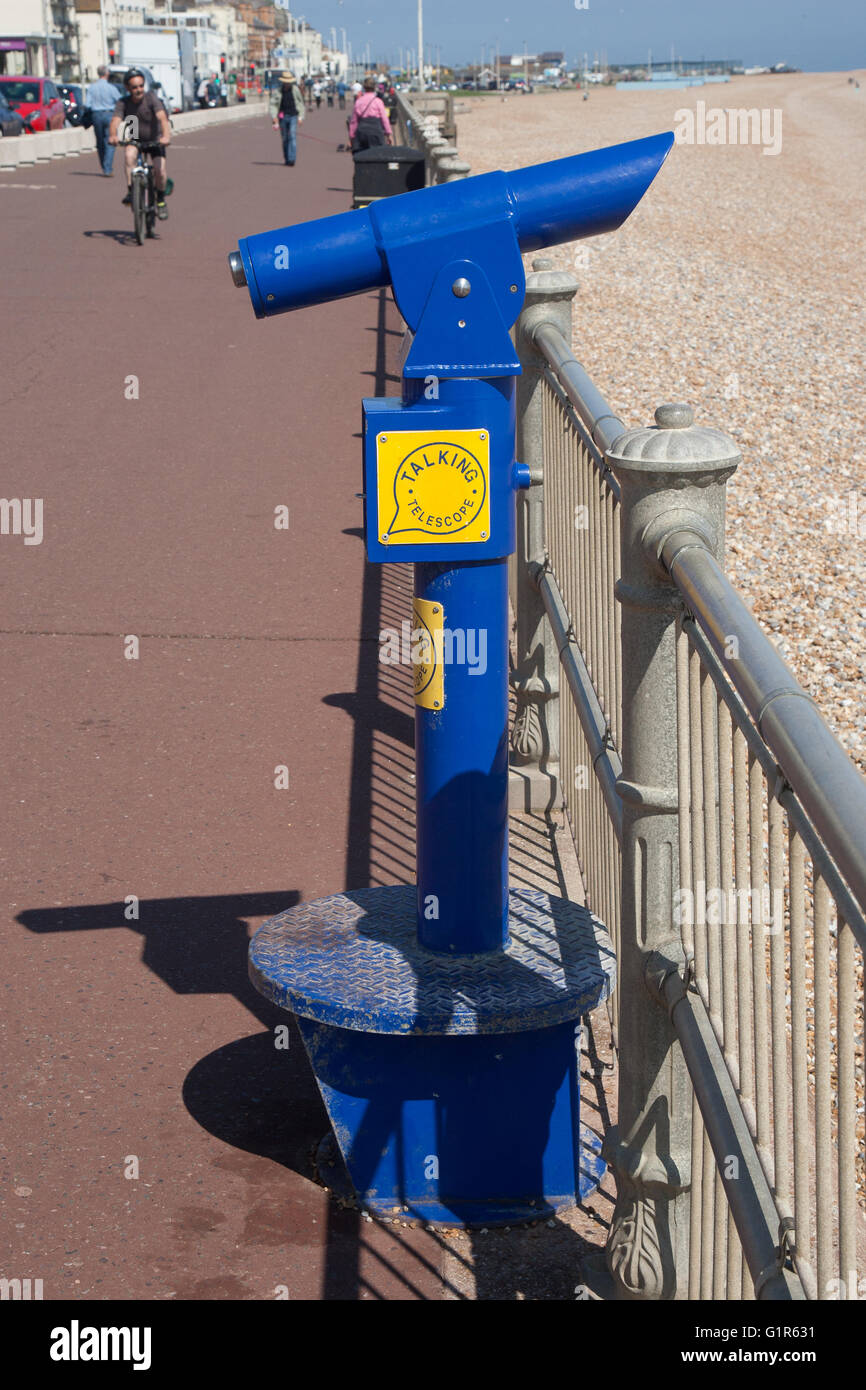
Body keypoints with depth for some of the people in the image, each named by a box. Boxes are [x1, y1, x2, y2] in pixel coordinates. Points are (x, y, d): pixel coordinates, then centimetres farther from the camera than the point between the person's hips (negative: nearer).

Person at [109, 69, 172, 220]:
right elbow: (115, 120, -30)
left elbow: (162, 117, -36)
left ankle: (161, 200, 8)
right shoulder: (124, 103, -16)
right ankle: (131, 192, -24)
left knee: (159, 170, -18)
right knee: (129, 155, -30)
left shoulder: (151, 98, -22)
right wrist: (113, 135, -51)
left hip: (155, 140, -1)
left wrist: (166, 135, -54)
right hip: (135, 139, 1)